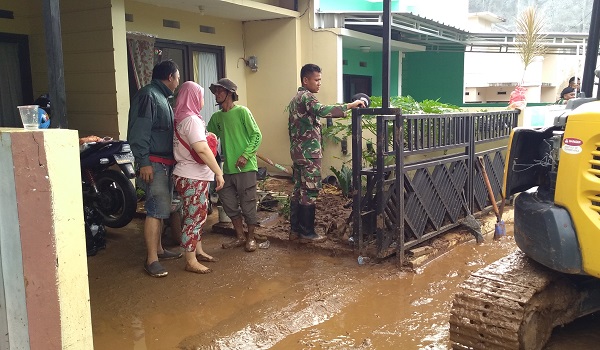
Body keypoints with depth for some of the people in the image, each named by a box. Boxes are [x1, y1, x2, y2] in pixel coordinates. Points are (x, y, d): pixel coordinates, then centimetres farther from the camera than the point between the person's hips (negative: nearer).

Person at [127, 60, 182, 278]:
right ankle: (151, 260, -8)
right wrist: (143, 162, -24)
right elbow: (138, 131, -20)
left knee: (160, 208, 14)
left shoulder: (162, 97, 20)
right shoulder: (148, 95, -12)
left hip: (166, 163, 10)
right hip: (154, 164, -10)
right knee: (157, 209, -11)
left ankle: (158, 249, 25)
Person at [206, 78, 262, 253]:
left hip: (245, 167, -6)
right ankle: (240, 236, 26)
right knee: (229, 203, 10)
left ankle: (251, 238, 17)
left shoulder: (242, 112, -6)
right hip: (227, 168, 6)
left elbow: (257, 135, -8)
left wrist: (245, 155, -17)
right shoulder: (216, 117, 11)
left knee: (248, 204, 1)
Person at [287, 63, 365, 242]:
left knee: (298, 190, 12)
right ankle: (307, 233, 3)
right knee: (310, 192, -4)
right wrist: (350, 105, -34)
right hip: (309, 153, -10)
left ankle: (295, 229, 18)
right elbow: (322, 110, -34)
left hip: (297, 152, 10)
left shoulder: (296, 98, 18)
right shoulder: (307, 96, -13)